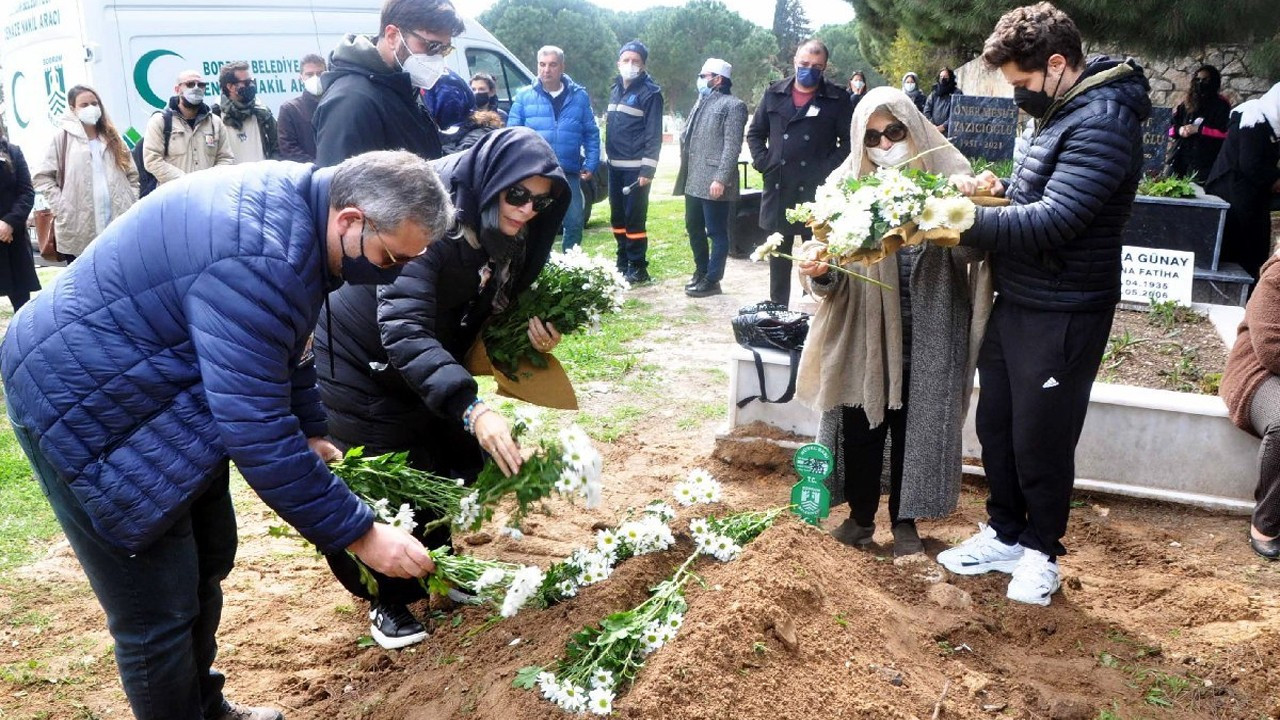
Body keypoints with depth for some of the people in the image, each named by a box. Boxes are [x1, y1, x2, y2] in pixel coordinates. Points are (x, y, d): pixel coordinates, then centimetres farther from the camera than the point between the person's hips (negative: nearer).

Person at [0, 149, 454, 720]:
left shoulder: (298, 204, -4)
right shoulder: (256, 262, -35)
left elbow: (288, 343, 13)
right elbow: (257, 428, -34)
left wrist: (312, 433, 14)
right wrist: (358, 533, -27)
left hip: (165, 395, 9)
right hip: (84, 405, -9)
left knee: (207, 563, 17)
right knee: (159, 612, -3)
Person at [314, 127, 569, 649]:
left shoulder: (511, 238, -9)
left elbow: (492, 313, 6)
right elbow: (403, 328, -43)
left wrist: (537, 333, -15)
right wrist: (472, 408, -53)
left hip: (428, 364, 7)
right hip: (359, 363, -7)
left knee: (460, 461, 8)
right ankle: (388, 600, 20)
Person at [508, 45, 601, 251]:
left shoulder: (579, 96, 8)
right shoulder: (524, 96, 4)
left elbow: (592, 134, 8)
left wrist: (591, 164, 0)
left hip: (569, 174, 1)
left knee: (574, 223, 3)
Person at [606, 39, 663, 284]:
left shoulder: (650, 92, -8)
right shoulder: (615, 89, 14)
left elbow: (654, 134, -13)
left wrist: (648, 170, -19)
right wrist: (608, 157, 12)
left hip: (635, 168, -7)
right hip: (615, 166, 7)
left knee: (634, 218, -5)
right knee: (617, 216, 13)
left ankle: (638, 268, 3)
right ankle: (623, 262, 24)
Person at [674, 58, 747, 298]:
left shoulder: (732, 105, -7)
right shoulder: (701, 103, 19)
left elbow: (732, 146, -15)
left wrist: (721, 179, -21)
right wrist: (685, 173, 12)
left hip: (713, 182, -9)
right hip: (694, 180, 9)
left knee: (717, 232, 0)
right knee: (694, 228, 17)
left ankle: (712, 280, 8)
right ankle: (701, 270, 33)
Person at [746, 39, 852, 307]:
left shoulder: (838, 99, 1)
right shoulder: (774, 94, 9)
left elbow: (849, 141, 1)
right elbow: (755, 133, 16)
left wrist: (829, 169, -10)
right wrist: (763, 162, 1)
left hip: (817, 190, -3)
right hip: (778, 187, 3)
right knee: (778, 254, 12)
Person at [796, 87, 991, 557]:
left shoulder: (948, 173, -5)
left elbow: (969, 251, -11)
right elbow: (837, 276, -6)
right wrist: (821, 272, -29)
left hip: (927, 333, 0)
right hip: (864, 330, 1)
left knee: (916, 426, 11)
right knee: (861, 424, 10)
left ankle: (905, 520, 30)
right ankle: (860, 514, 32)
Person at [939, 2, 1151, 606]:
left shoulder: (1103, 120, -20)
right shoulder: (1055, 110, 10)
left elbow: (1053, 222, -28)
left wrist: (968, 224, -30)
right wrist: (1001, 190, 3)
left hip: (1063, 315, -9)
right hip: (1014, 302, 9)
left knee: (1041, 442, 5)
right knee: (996, 425, 17)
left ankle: (1041, 551, 27)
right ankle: (1005, 535, 35)